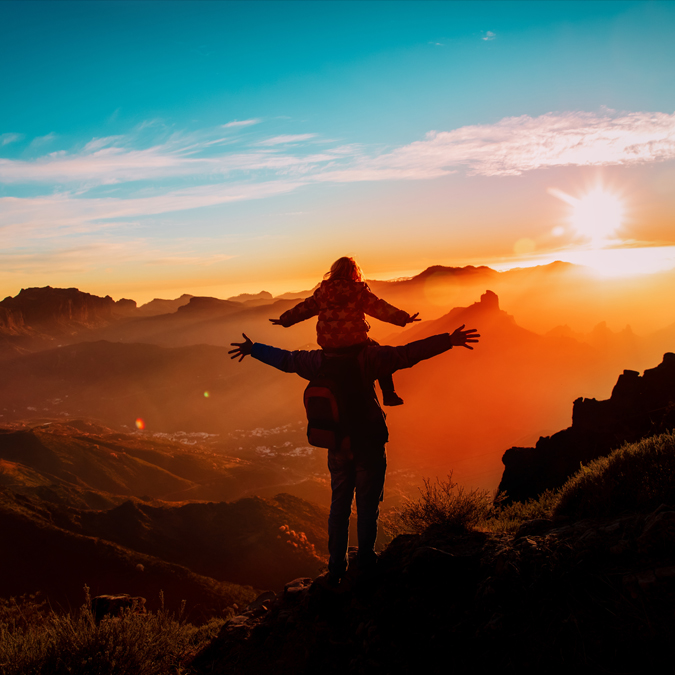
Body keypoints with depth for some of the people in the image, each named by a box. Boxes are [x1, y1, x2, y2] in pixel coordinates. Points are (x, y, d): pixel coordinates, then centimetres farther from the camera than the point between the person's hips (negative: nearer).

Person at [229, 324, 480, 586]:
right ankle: (365, 560, 20)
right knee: (367, 505, 10)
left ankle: (336, 567, 22)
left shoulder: (317, 360, -3)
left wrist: (253, 349, 27)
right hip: (369, 445, -4)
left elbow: (284, 359, 10)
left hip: (337, 446, 4)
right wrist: (449, 341, -18)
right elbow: (406, 354, -21)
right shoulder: (367, 357, -17)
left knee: (339, 505, 17)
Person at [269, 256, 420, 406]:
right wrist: (404, 318, -7)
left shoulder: (322, 291, 8)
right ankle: (389, 394, 18)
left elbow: (304, 308, 15)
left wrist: (284, 319, 27)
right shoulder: (359, 290, -3)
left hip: (327, 345, 3)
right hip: (355, 342, -3)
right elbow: (379, 307, -8)